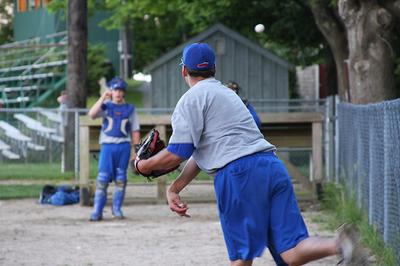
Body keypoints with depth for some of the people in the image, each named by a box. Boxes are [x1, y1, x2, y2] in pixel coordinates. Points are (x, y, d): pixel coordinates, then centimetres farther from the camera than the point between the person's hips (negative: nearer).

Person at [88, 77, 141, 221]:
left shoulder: (130, 109, 10)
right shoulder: (105, 106, 6)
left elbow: (135, 130, 10)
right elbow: (92, 114, -13)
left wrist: (136, 149, 2)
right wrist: (103, 98, -18)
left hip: (124, 146, 2)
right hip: (107, 145, -1)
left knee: (121, 179, 3)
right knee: (103, 178, -8)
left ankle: (117, 208, 13)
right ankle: (97, 211, -7)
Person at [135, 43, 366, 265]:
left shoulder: (192, 98, 4)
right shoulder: (227, 93, 31)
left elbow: (176, 154, -1)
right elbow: (202, 151, 28)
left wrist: (144, 165, 16)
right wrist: (175, 187, 23)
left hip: (239, 174, -7)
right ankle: (338, 245, -32)